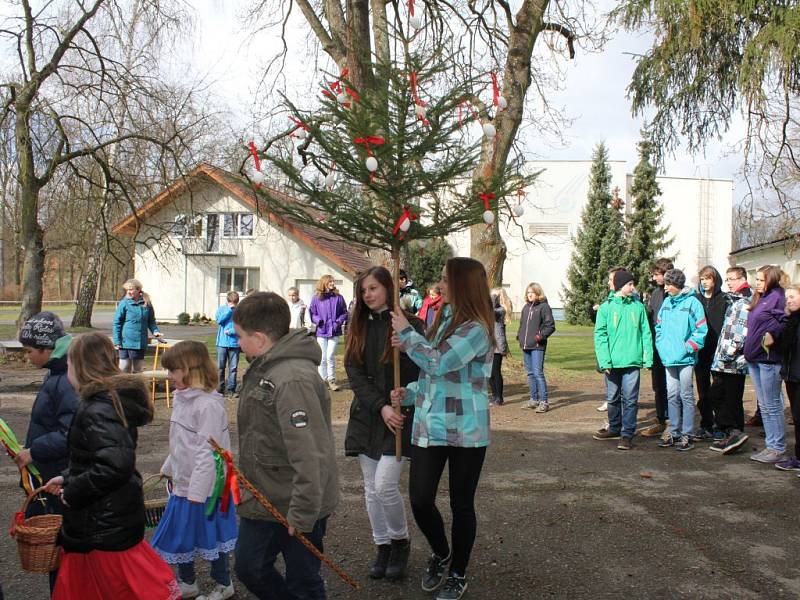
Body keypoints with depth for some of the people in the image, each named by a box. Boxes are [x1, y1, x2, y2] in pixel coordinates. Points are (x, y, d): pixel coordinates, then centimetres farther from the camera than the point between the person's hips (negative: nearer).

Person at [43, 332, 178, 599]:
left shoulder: (98, 412, -25)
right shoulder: (113, 401, 6)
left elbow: (114, 466, -34)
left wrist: (72, 492, -21)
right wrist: (68, 479, 16)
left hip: (105, 525, -10)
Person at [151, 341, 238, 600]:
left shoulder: (208, 404, -23)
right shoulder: (182, 398, 5)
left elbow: (208, 452, -25)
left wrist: (197, 492, -24)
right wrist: (169, 468, 22)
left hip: (205, 488, -8)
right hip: (183, 484, 8)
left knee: (209, 537, 8)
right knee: (178, 534, 18)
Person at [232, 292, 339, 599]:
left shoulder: (293, 379, -27)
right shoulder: (264, 369, 5)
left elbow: (309, 454, -30)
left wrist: (302, 514, -26)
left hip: (295, 507, -10)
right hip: (262, 501, 10)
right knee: (249, 568, 21)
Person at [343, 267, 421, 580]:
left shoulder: (409, 325, -5)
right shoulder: (359, 327, 7)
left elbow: (421, 374, -6)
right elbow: (354, 374, -1)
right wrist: (381, 407, -12)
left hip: (399, 417, -5)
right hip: (367, 416, 5)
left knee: (384, 484, -11)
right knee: (371, 488, 9)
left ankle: (401, 541, 15)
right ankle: (382, 547, 25)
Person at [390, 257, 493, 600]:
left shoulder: (476, 329, -15)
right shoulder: (444, 319, 10)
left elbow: (439, 363, -24)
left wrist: (407, 334, -12)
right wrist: (410, 393, 3)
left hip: (466, 431, -6)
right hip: (429, 426, 7)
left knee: (461, 504, 9)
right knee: (420, 500, 4)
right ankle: (440, 554, 33)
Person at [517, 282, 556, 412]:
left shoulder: (544, 307, -5)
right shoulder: (526, 307, 16)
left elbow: (550, 326, -9)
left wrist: (541, 336, -18)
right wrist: (519, 335, 11)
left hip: (537, 346, -7)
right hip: (525, 346, 8)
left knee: (538, 373, -12)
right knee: (530, 373, 13)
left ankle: (544, 402, -8)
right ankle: (534, 399, 22)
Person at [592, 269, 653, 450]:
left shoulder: (638, 306, 4)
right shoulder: (606, 307, 0)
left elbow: (645, 333, 4)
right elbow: (600, 335, -4)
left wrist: (648, 358, -3)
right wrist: (604, 360, -12)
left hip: (632, 361, 0)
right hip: (612, 362, 0)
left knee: (630, 399, -1)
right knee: (613, 398, 14)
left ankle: (627, 434, 5)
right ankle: (614, 428, 30)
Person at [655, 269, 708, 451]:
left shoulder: (692, 302, -9)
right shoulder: (666, 302, 9)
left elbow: (701, 330, -12)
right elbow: (659, 326, 17)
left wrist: (687, 348, -13)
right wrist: (661, 346, 6)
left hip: (685, 359, -6)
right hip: (669, 358, 6)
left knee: (686, 396, 2)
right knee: (672, 395, 11)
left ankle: (687, 435, 9)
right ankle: (674, 432, 21)